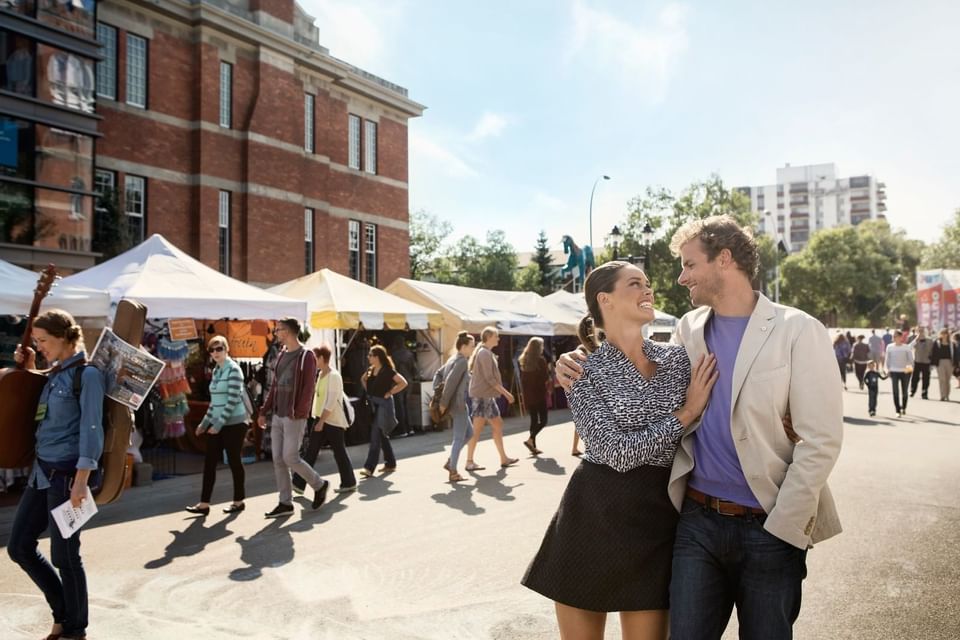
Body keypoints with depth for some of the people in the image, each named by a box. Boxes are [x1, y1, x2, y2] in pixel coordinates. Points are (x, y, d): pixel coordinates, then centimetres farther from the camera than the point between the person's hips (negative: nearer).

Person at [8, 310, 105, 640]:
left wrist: (81, 480, -22)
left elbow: (91, 430, -17)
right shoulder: (54, 374, 12)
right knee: (19, 546, 13)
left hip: (67, 474, -9)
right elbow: (38, 411, 27)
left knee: (64, 556, 3)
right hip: (42, 470, 9)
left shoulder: (87, 374, -12)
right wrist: (29, 370, 15)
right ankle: (63, 613, 30)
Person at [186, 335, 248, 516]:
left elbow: (233, 400, -18)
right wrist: (205, 422, 16)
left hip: (233, 423, -7)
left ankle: (238, 501, 16)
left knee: (234, 461, 3)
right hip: (217, 423, 7)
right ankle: (204, 503, 8)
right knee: (209, 462, 4)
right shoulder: (216, 371, 12)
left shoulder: (233, 369, -12)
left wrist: (219, 424, -19)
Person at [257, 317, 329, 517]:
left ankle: (319, 485, 14)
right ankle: (285, 503, 14)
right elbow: (274, 386, 18)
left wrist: (298, 412, -20)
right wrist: (264, 411, 13)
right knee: (278, 460, 6)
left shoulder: (306, 356, -8)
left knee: (290, 458, -7)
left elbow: (308, 388, -14)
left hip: (294, 417, -8)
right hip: (277, 416, 8)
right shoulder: (281, 355, 15)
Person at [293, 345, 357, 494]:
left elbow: (331, 402, -21)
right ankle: (299, 483, 9)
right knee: (310, 451, 6)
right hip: (320, 419, 9)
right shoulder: (320, 374, 12)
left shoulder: (334, 376, -16)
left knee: (339, 452, 2)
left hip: (333, 421, -9)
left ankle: (349, 483, 15)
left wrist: (321, 421, -22)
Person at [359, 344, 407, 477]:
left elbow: (403, 382, -15)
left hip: (383, 404, -8)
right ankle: (390, 464, 24)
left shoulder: (387, 370, -12)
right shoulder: (370, 370, 9)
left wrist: (389, 393, -14)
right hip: (372, 404, 8)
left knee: (375, 435, -11)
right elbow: (363, 380, 29)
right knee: (382, 435, 14)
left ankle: (369, 467, -11)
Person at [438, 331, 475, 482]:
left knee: (469, 433, 18)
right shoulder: (462, 361, -15)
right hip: (458, 404, -10)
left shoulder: (453, 359, 14)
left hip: (455, 403, 10)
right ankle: (453, 472, 3)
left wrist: (439, 397, 13)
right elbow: (451, 382, -22)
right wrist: (444, 403, -19)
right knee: (459, 438, -2)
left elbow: (439, 374, 17)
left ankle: (450, 462, 18)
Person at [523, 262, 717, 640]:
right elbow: (618, 452, -16)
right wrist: (686, 414, -12)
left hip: (657, 521, 3)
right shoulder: (583, 370, -8)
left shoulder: (678, 358, 4)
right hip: (595, 516, -2)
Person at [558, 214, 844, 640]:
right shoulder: (688, 329, 5)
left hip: (769, 527, -3)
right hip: (697, 520, 4)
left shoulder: (798, 332, -9)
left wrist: (780, 528, -13)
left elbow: (820, 442, -11)